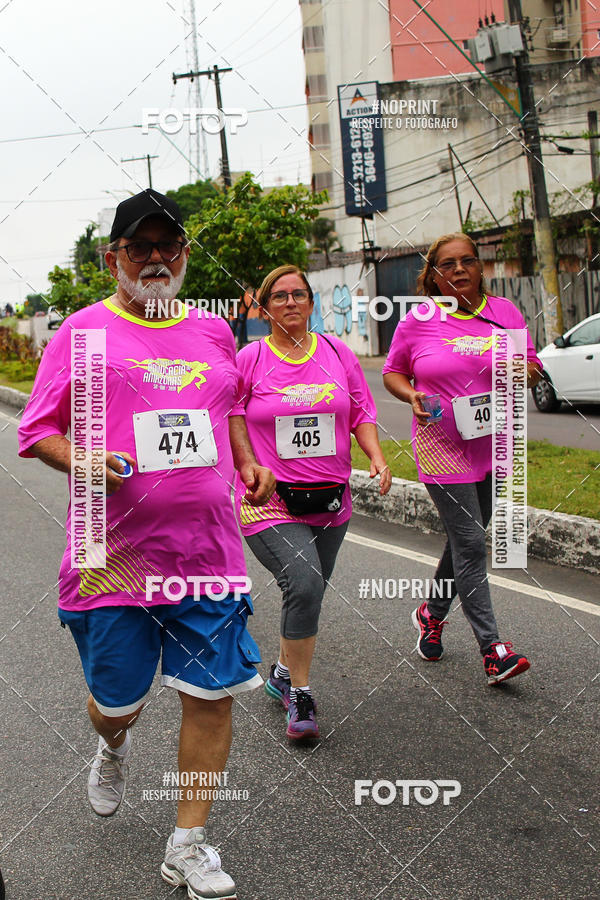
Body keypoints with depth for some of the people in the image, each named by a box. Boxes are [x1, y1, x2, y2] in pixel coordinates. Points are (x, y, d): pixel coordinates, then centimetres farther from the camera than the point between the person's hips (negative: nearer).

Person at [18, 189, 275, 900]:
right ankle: (113, 748, 49)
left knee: (211, 693, 3)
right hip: (115, 556, -3)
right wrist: (85, 462, -18)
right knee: (116, 701, 10)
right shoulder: (83, 332, -1)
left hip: (208, 550, 3)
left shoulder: (213, 331, 12)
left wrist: (249, 464, 10)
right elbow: (36, 431, 1)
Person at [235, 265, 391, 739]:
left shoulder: (338, 352, 6)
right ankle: (300, 693, -5)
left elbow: (361, 411, 11)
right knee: (304, 584, -22)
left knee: (308, 594, 14)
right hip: (269, 501, -4)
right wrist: (247, 472, -5)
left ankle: (283, 674, 38)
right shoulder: (249, 359, -3)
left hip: (330, 500, 5)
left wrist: (377, 456, -4)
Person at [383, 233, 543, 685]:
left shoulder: (505, 311, 4)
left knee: (465, 538, 14)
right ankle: (492, 647, -6)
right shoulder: (418, 321, -3)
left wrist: (525, 372, -12)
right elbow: (392, 372, 8)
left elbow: (533, 367, 12)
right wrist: (413, 396, -12)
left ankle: (432, 614, 37)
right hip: (442, 447, -4)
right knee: (469, 543, -9)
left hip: (493, 445, 4)